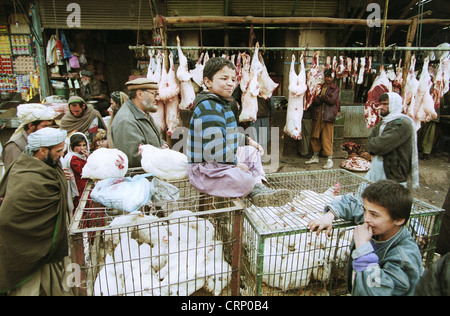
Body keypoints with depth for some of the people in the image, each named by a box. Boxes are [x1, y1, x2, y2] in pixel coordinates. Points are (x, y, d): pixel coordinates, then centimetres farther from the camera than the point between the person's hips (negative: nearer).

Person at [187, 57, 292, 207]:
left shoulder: (222, 105, 15)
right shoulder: (209, 108, -22)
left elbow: (230, 135, 27)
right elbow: (214, 149, -30)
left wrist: (248, 141, 16)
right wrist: (235, 163, -19)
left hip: (222, 161, 11)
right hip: (205, 170, -11)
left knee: (252, 152, 20)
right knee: (246, 179, -33)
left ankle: (258, 188, 1)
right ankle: (255, 187, 3)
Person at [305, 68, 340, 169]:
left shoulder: (335, 88, 6)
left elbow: (332, 100, -10)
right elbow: (313, 100, 0)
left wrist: (320, 97, -2)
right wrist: (325, 99, -11)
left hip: (328, 116, -4)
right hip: (316, 115, 4)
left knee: (327, 138, -7)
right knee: (315, 137, 10)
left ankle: (330, 160, 0)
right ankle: (315, 157, 25)